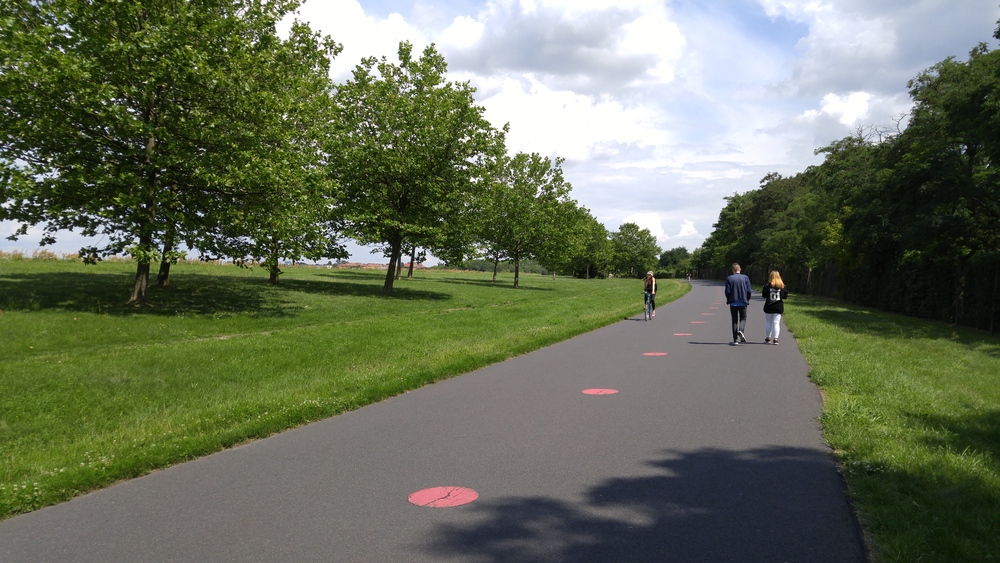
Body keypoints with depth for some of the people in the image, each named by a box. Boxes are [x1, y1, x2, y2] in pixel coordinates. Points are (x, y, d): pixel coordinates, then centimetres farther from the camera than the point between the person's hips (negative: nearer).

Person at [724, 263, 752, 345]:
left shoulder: (729, 278, -5)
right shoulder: (745, 278, -2)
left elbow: (727, 291, -6)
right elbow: (749, 291, -4)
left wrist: (728, 300, 10)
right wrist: (747, 300, 11)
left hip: (733, 303, 0)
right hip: (743, 303, 0)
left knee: (734, 321, 8)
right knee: (743, 318, 15)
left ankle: (736, 340, 5)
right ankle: (740, 331, -15)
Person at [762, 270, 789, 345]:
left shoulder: (767, 285, -8)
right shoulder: (782, 286, -2)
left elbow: (764, 295, -10)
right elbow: (785, 296, 1)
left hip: (768, 307, -1)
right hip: (779, 307, 1)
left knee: (768, 323, 10)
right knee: (776, 323, 1)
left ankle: (768, 338, 15)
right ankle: (775, 339, -8)